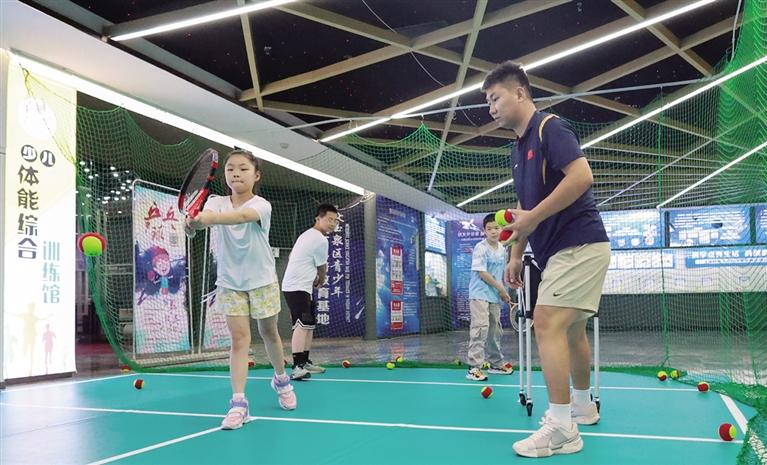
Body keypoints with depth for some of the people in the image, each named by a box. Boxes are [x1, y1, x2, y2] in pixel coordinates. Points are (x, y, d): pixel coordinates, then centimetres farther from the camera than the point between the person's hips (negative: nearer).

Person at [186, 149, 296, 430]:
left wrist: (206, 219, -57)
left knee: (269, 333, 13)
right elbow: (208, 216, -30)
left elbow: (242, 216, -39)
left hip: (262, 281, -1)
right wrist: (197, 220, -56)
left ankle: (281, 379, 39)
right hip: (230, 283, 1)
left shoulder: (261, 205, -15)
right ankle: (238, 402, -8)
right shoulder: (217, 202, -5)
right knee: (239, 338, -7)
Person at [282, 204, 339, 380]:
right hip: (297, 288, -11)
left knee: (309, 324, 15)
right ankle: (297, 367, -25)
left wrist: (314, 279, 15)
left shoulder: (307, 235, 16)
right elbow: (322, 268, -3)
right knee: (301, 325, -19)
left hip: (302, 287, 11)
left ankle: (305, 362, 23)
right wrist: (320, 281, 19)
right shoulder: (321, 240, -14)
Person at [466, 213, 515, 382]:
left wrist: (503, 292, 8)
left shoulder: (502, 250, 9)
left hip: (495, 296, 7)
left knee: (495, 330, 14)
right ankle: (474, 367, -15)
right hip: (479, 295, -7)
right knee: (480, 328, -15)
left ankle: (496, 363, 27)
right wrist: (500, 288, -13)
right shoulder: (480, 248, -12)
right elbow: (482, 273, -16)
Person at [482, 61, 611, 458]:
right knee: (572, 328, 18)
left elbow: (582, 176, -25)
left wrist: (533, 217, -23)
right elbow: (525, 208, 21)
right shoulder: (519, 148, 17)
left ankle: (561, 429, -14)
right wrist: (515, 255, 17)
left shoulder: (550, 128, -12)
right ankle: (582, 406, 33)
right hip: (561, 248, 10)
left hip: (578, 244, -10)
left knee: (547, 323, -17)